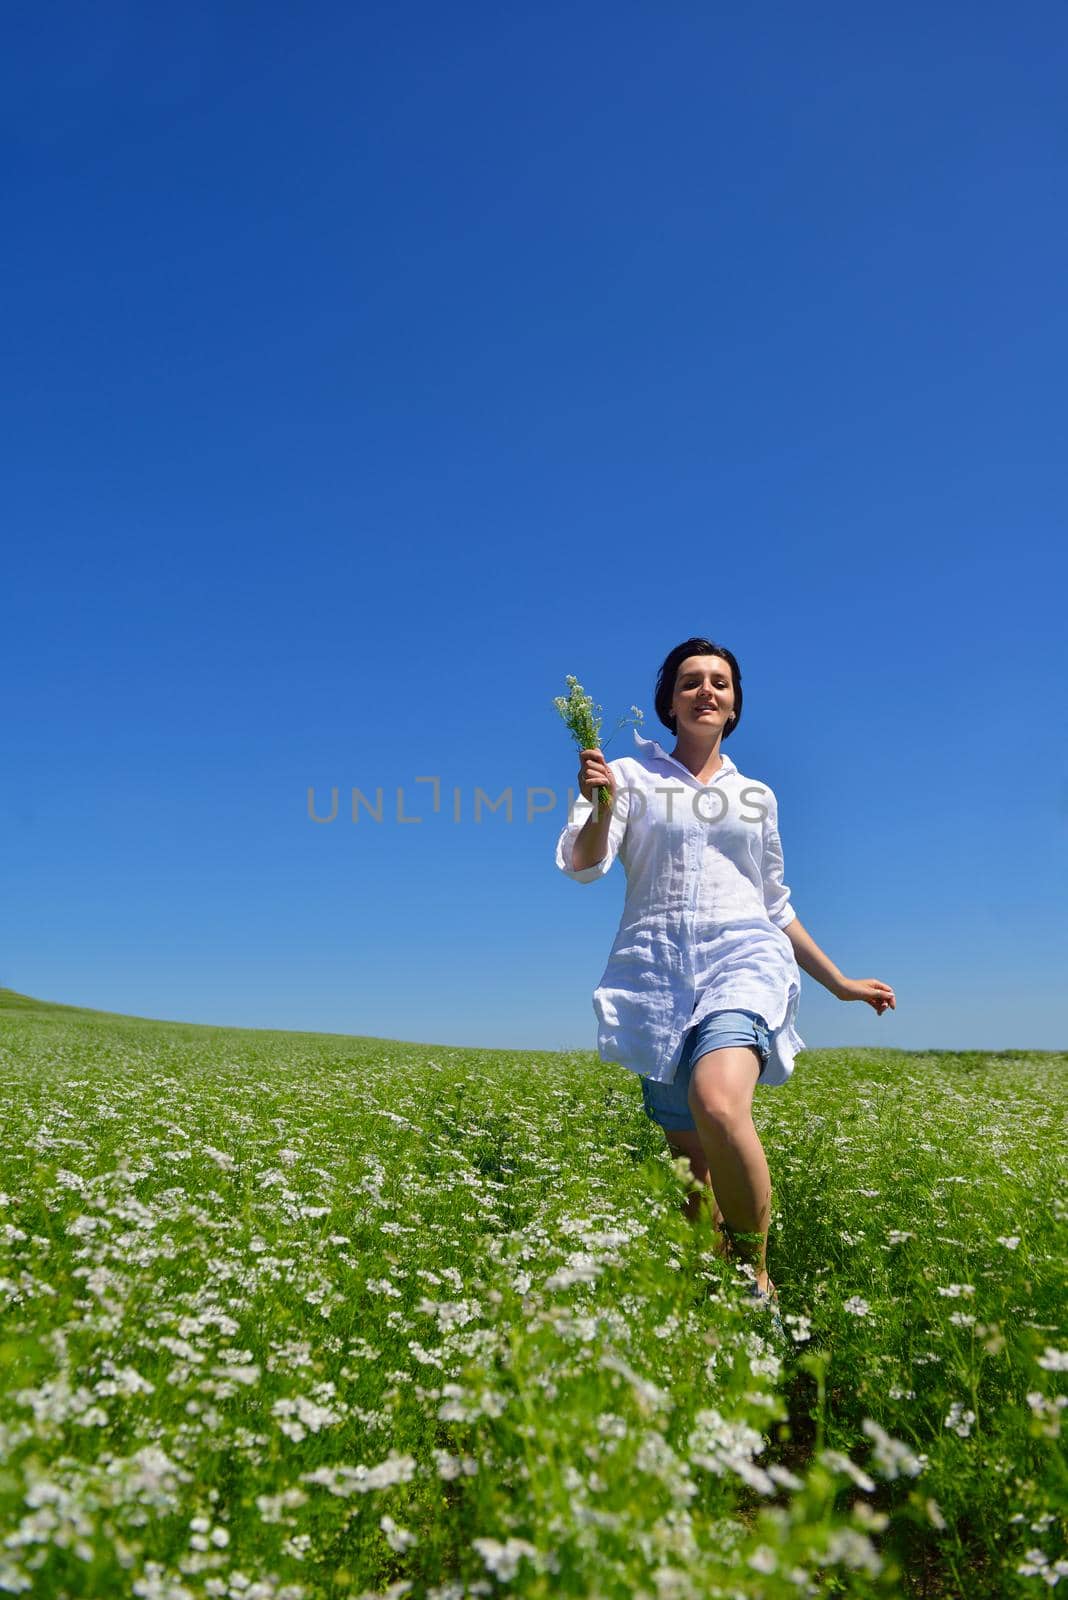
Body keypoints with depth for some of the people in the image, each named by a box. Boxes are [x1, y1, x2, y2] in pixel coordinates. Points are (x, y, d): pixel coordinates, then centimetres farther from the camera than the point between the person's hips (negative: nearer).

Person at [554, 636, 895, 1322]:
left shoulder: (756, 795, 18)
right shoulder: (632, 774, 10)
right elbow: (583, 865, -4)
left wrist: (839, 983, 25)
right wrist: (598, 805, -24)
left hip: (742, 960, 0)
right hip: (656, 969, 0)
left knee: (719, 1102, -29)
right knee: (691, 1158, 1)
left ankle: (758, 1277, -11)